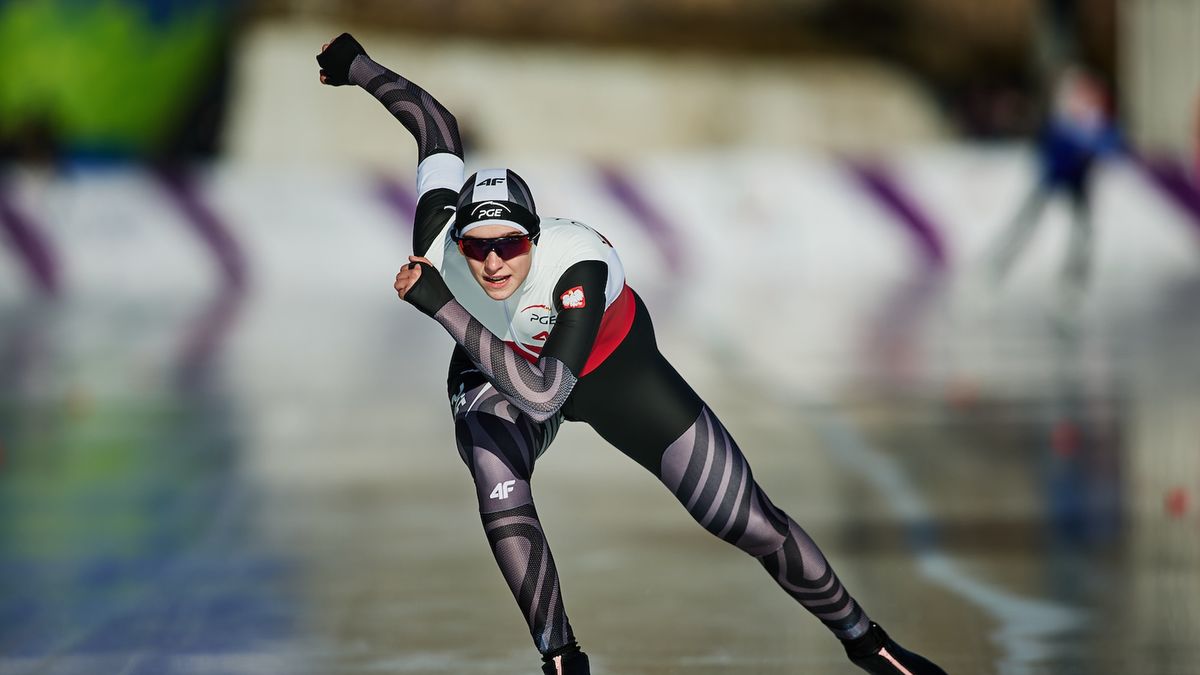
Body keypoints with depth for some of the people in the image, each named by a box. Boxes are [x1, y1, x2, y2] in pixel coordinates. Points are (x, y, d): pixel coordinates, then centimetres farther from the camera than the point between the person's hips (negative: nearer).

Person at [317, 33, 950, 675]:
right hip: (494, 365, 3)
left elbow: (543, 393, -52)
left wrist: (440, 306, -53)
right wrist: (356, 64, -1)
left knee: (750, 520, -2)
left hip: (610, 364, -3)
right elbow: (439, 127, -13)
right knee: (501, 501, -30)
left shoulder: (576, 263, -43)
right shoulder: (437, 242, -31)